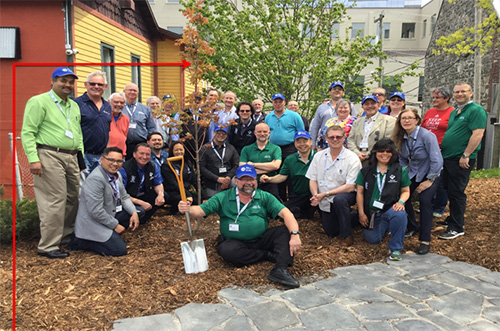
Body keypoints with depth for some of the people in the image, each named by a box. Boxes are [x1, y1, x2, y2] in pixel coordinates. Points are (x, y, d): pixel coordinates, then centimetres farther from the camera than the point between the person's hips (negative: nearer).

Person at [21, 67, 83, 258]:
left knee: (73, 198, 11)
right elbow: (28, 132, -9)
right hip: (50, 156, -8)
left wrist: (82, 154, 15)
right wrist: (33, 159, -17)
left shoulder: (74, 106, 19)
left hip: (71, 157, 8)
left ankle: (65, 236, 26)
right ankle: (48, 246, 2)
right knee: (55, 201, -8)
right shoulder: (39, 102, -3)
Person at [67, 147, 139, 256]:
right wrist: (115, 225, -17)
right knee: (120, 250, -15)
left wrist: (134, 212, -6)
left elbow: (124, 197, 12)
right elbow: (95, 211, -27)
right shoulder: (95, 179, -25)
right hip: (93, 223, -9)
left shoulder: (117, 175, 4)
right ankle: (81, 241, -1)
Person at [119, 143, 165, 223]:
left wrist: (160, 194, -18)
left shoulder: (153, 167, -3)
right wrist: (140, 203, -26)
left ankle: (144, 218, 2)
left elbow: (158, 184, 7)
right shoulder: (124, 169, -22)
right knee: (140, 211, -34)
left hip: (142, 197, 7)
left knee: (164, 195, -12)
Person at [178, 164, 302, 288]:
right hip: (235, 242, -1)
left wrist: (295, 234, -27)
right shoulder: (223, 198, 1)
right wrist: (188, 209, -30)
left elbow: (285, 213, -9)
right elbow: (200, 211, -5)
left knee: (286, 230, -19)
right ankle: (268, 255, -16)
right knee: (226, 250, -33)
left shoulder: (265, 197, 2)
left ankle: (280, 270, -33)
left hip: (261, 240, 1)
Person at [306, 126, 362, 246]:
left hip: (346, 195, -4)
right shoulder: (319, 156, 0)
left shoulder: (352, 158, -14)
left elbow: (351, 187, -19)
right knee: (330, 232, 7)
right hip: (325, 201, 5)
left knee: (339, 199, -39)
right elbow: (312, 180, 2)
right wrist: (316, 195, -20)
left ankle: (347, 235, -17)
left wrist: (325, 194, -23)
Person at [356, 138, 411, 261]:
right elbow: (360, 192, 6)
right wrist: (361, 213, 1)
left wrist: (401, 201, -13)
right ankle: (384, 227, 33)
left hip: (390, 208, -2)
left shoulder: (400, 170, 5)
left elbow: (405, 191, 10)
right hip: (371, 212, 2)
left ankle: (395, 248, -16)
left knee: (400, 214, -37)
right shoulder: (366, 171, 5)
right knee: (372, 239, -5)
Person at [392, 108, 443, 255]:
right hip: (413, 174, 6)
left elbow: (437, 161, -23)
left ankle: (425, 240, -15)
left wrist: (430, 180, -20)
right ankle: (413, 227, 16)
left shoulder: (427, 136, -22)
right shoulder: (401, 137, -4)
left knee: (425, 200, -24)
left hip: (430, 174, -5)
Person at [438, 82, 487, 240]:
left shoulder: (476, 110, -9)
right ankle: (451, 220, 28)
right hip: (447, 157, 8)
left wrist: (465, 155, -21)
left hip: (461, 160, -8)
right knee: (449, 190, 15)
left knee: (456, 193, -5)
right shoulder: (454, 112, 18)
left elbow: (478, 134, -18)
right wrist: (442, 150, 17)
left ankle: (456, 228, 3)